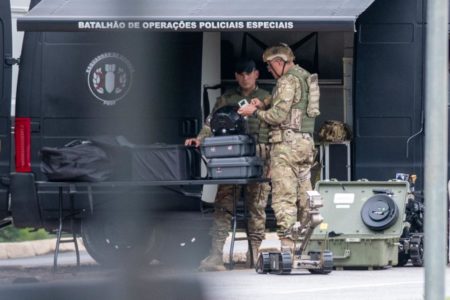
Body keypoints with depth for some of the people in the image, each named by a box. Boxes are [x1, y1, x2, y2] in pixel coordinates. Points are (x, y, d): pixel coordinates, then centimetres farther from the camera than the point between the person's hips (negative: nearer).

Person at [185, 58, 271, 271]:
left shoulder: (266, 99, 12)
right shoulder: (226, 99, 16)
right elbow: (211, 123, 8)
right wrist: (199, 140, -8)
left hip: (258, 159, -1)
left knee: (257, 207, -1)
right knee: (223, 205, -8)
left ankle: (255, 253, 4)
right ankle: (216, 256, -12)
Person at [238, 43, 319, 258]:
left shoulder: (288, 80, -11)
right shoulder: (303, 76, 18)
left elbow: (279, 116, -16)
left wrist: (254, 112, -3)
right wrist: (263, 107, 15)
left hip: (286, 143, -9)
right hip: (306, 142, 9)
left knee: (284, 196, -10)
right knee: (304, 195, 11)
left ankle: (287, 245, -15)